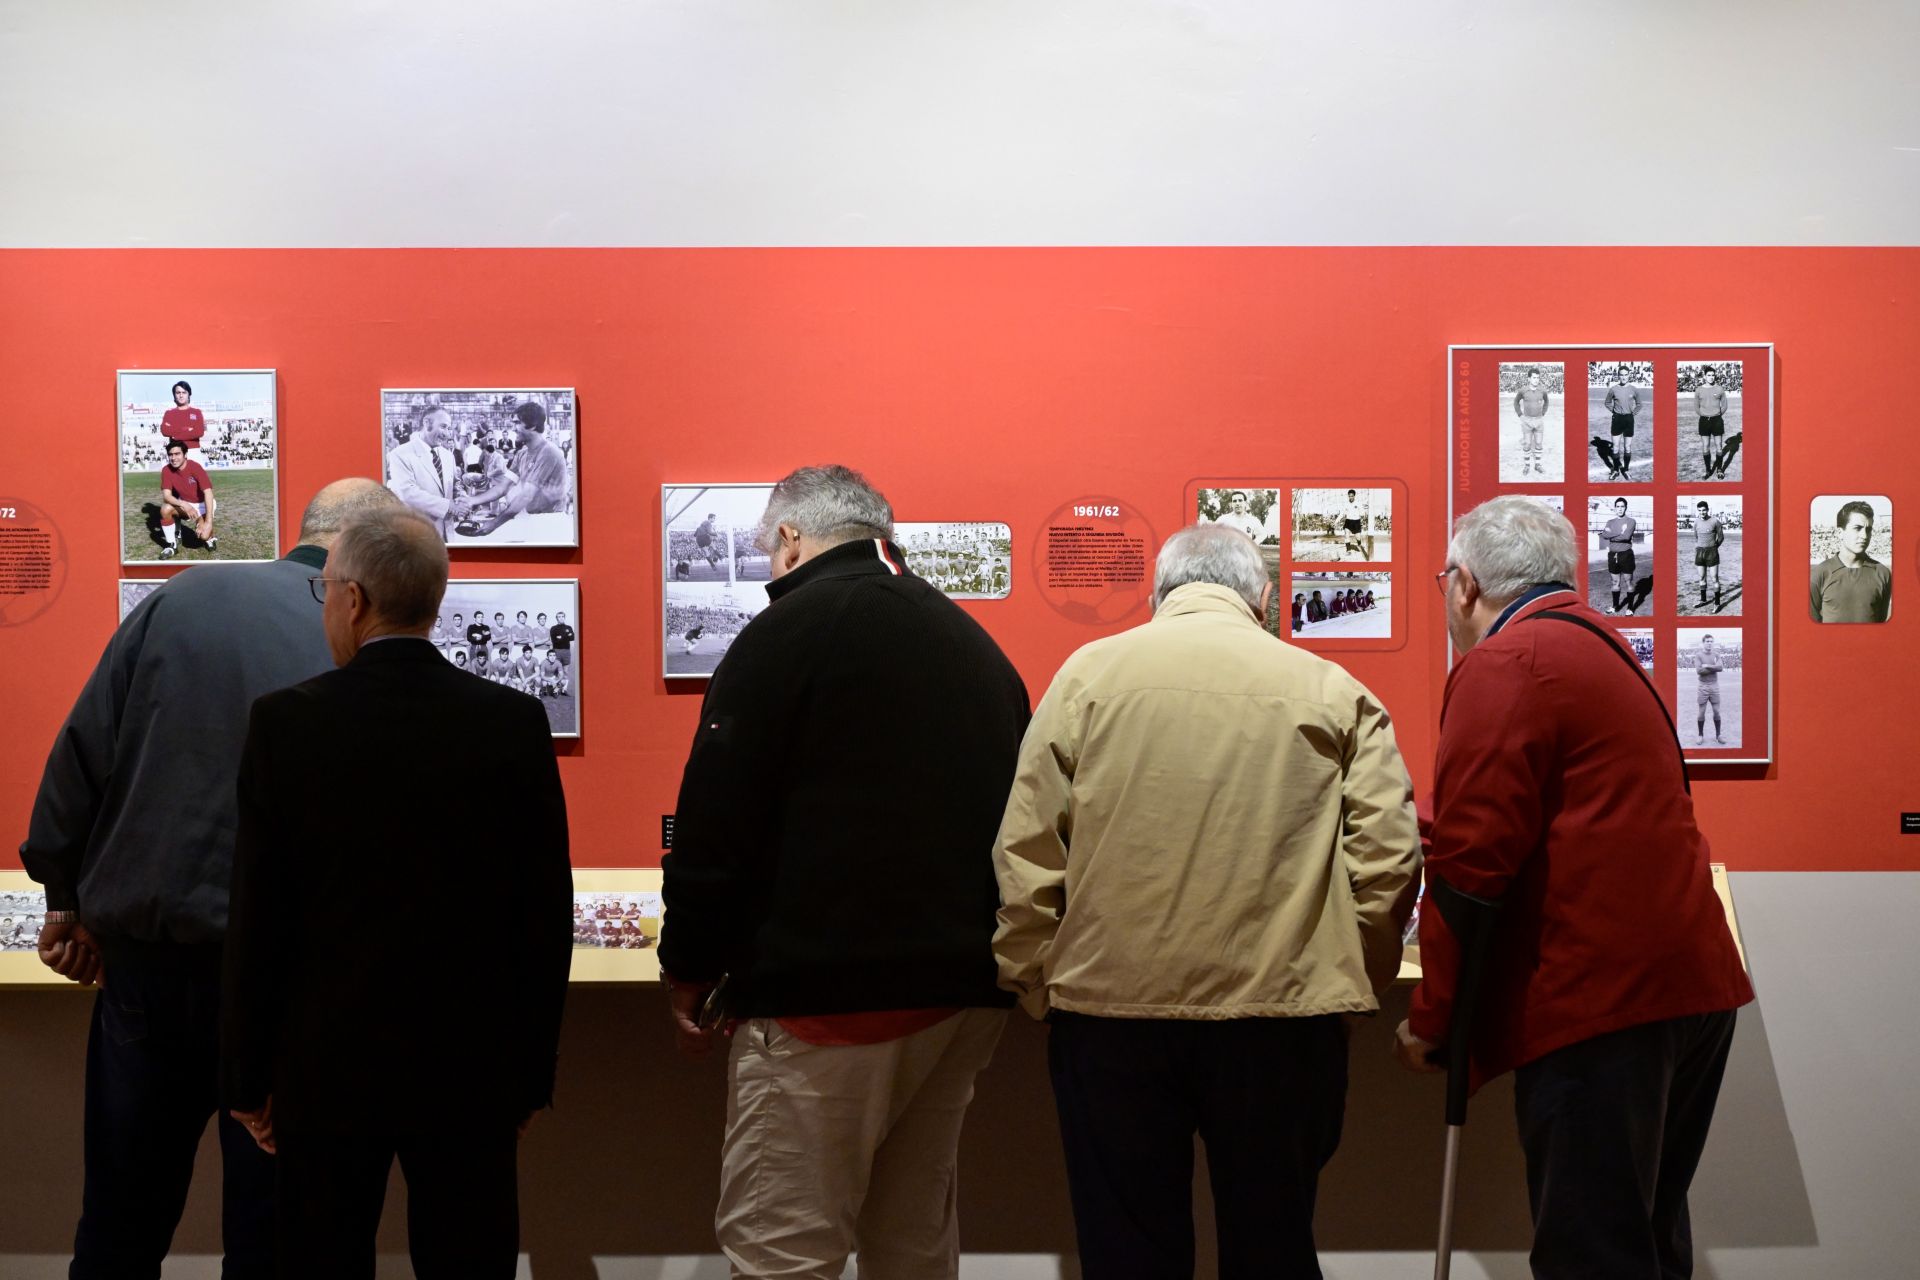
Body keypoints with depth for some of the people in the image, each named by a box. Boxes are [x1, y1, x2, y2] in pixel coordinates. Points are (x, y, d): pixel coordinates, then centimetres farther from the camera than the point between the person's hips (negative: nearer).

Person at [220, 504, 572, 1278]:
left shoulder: (286, 723, -8)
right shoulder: (515, 723, -5)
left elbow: (257, 919, -5)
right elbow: (547, 916, -2)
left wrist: (247, 1078, 5)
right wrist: (532, 1076, 8)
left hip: (327, 1068, -1)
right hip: (473, 1070, 1)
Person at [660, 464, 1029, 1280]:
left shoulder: (786, 632, -6)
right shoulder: (973, 645, 15)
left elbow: (716, 826, -10)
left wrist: (688, 972, 0)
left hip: (829, 997, -7)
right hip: (963, 990, 8)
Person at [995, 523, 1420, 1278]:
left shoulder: (1089, 673, 3)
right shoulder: (1332, 691, 4)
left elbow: (1026, 853, -1)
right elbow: (1389, 860, 0)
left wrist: (1034, 989, 7)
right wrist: (1353, 987, 11)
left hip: (1111, 1005, 0)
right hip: (1280, 1014, 1)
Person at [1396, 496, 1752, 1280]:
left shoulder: (1503, 665, -10)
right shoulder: (1598, 646, 20)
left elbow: (1474, 860, -15)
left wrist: (1430, 1017, -8)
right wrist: (1430, 836, 40)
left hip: (1601, 1001, -10)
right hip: (1690, 983, 10)